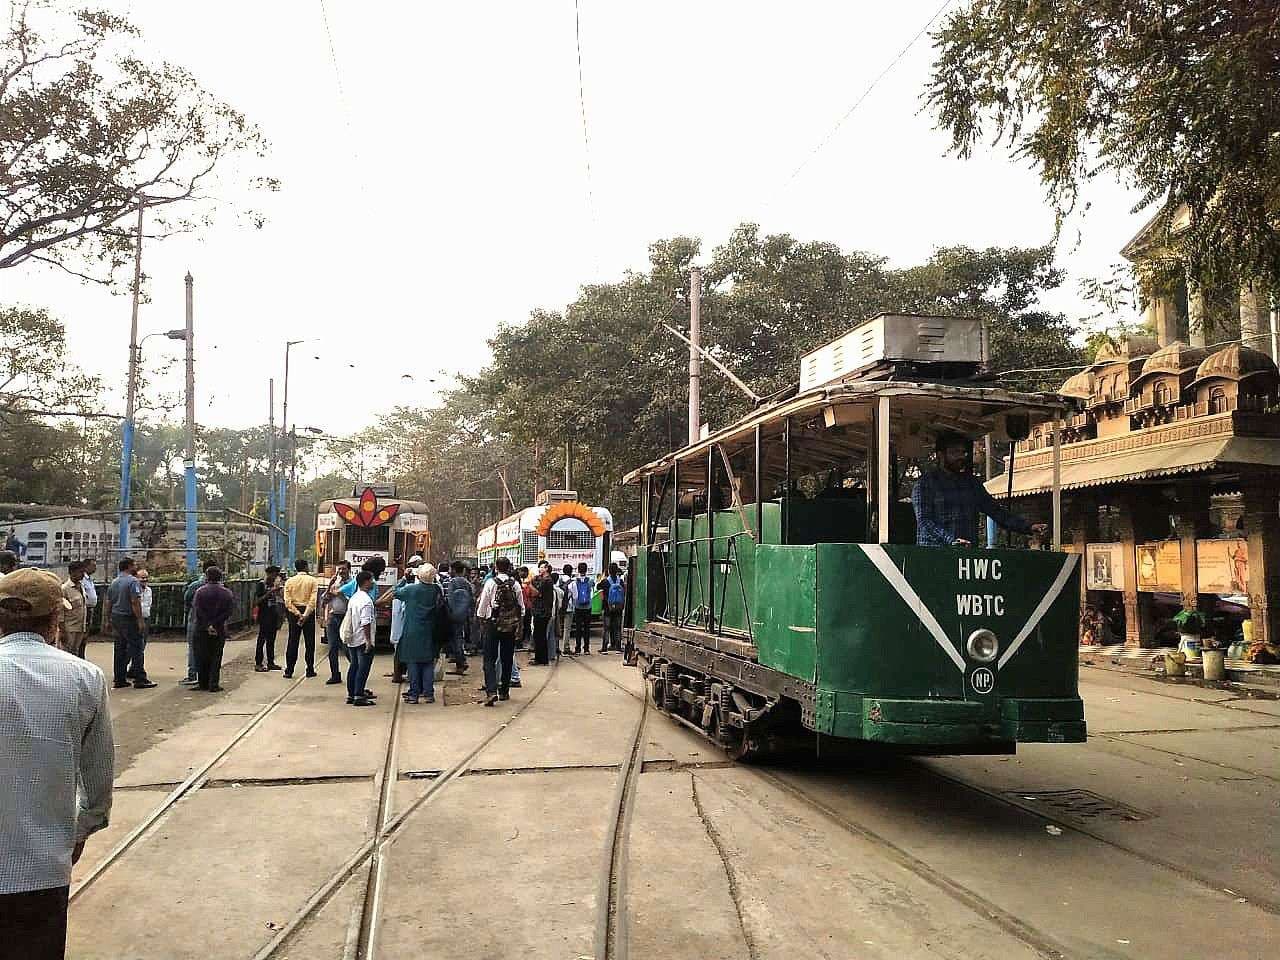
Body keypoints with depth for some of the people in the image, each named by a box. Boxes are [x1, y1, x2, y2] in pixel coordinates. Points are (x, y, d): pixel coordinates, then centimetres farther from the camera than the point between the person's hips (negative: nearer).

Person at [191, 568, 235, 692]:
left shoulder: (200, 592, -4)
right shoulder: (227, 593, 0)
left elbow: (196, 610, -11)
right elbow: (228, 612, -7)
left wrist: (208, 625, -11)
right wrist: (215, 624, -9)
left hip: (202, 630, -1)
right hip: (219, 631, 1)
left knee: (202, 657, 10)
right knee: (216, 657, 5)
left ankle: (203, 683, 13)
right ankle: (213, 685, 2)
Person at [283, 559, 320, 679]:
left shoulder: (289, 581, 3)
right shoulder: (312, 580, -3)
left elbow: (287, 601, -6)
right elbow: (313, 600, -14)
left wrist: (298, 614, -9)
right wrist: (305, 615, -15)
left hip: (294, 612, 2)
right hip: (308, 612, -2)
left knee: (292, 642, 6)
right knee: (310, 642, 7)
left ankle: (289, 671, 6)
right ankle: (310, 670, 9)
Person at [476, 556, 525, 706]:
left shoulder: (490, 583, -8)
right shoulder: (515, 584, 0)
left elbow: (482, 605, -4)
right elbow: (521, 607, 6)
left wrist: (481, 618, 13)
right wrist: (519, 623, 18)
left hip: (493, 624, -3)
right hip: (511, 626, 3)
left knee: (490, 659, -2)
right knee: (507, 659, 13)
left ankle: (491, 691, -18)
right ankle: (504, 692, 21)